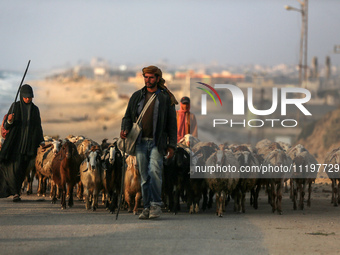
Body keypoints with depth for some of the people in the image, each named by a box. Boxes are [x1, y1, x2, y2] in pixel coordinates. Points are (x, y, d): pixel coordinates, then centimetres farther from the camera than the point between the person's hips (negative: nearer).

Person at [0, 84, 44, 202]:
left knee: (22, 169, 1)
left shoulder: (35, 109, 8)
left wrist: (42, 142, 0)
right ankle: (16, 192, -11)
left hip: (29, 142, 2)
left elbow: (38, 127, 11)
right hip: (15, 141, -2)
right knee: (14, 166, -14)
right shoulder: (15, 106, 1)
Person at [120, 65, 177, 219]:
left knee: (154, 171, -18)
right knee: (144, 176, 3)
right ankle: (147, 207, 7)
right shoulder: (137, 96, 13)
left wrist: (171, 145, -1)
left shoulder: (165, 98, 5)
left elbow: (172, 123, 6)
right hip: (140, 141, 3)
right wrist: (125, 129, -8)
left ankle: (156, 204, -11)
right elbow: (128, 116, 14)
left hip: (157, 142, -3)